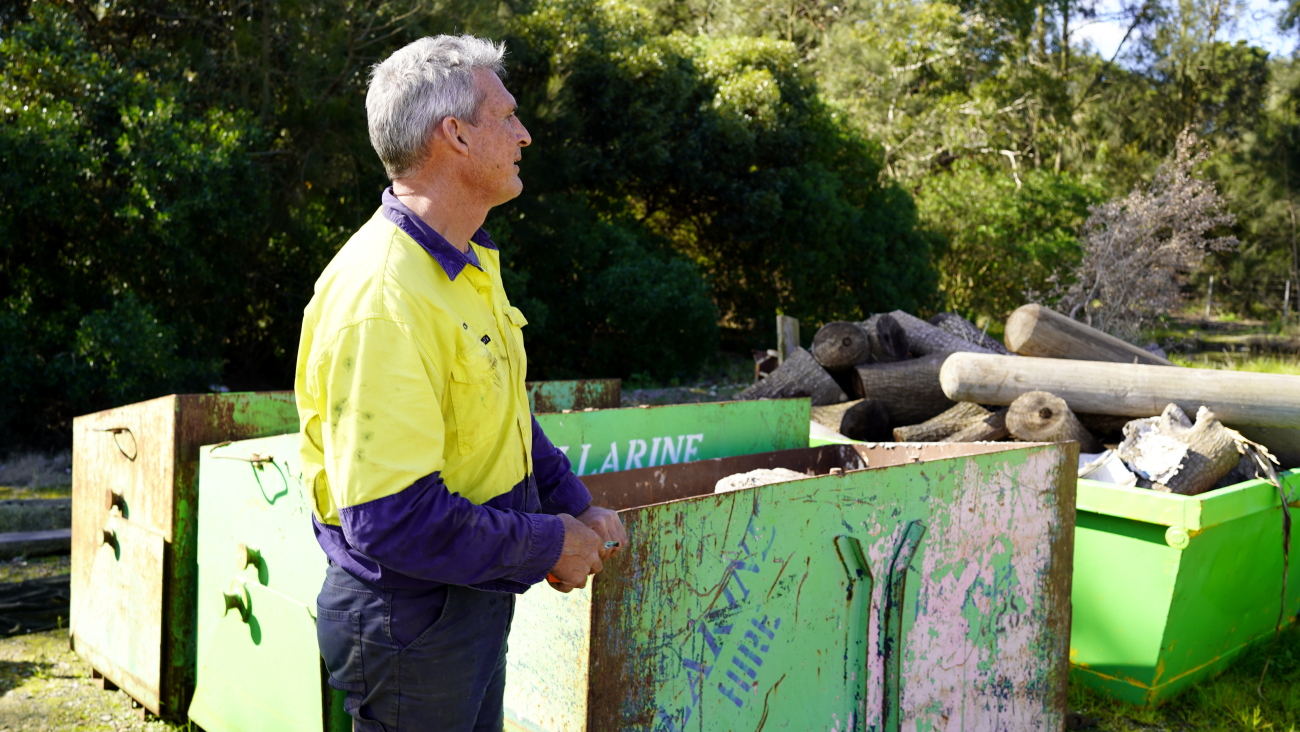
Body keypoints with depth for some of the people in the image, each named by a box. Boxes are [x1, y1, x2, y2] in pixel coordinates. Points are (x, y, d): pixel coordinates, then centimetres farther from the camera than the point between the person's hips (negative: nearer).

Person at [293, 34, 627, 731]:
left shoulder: (467, 265, 6)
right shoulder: (382, 299, -28)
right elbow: (391, 520, -31)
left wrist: (576, 506, 9)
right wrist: (548, 546, -19)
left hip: (471, 599, 9)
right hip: (411, 618, -9)